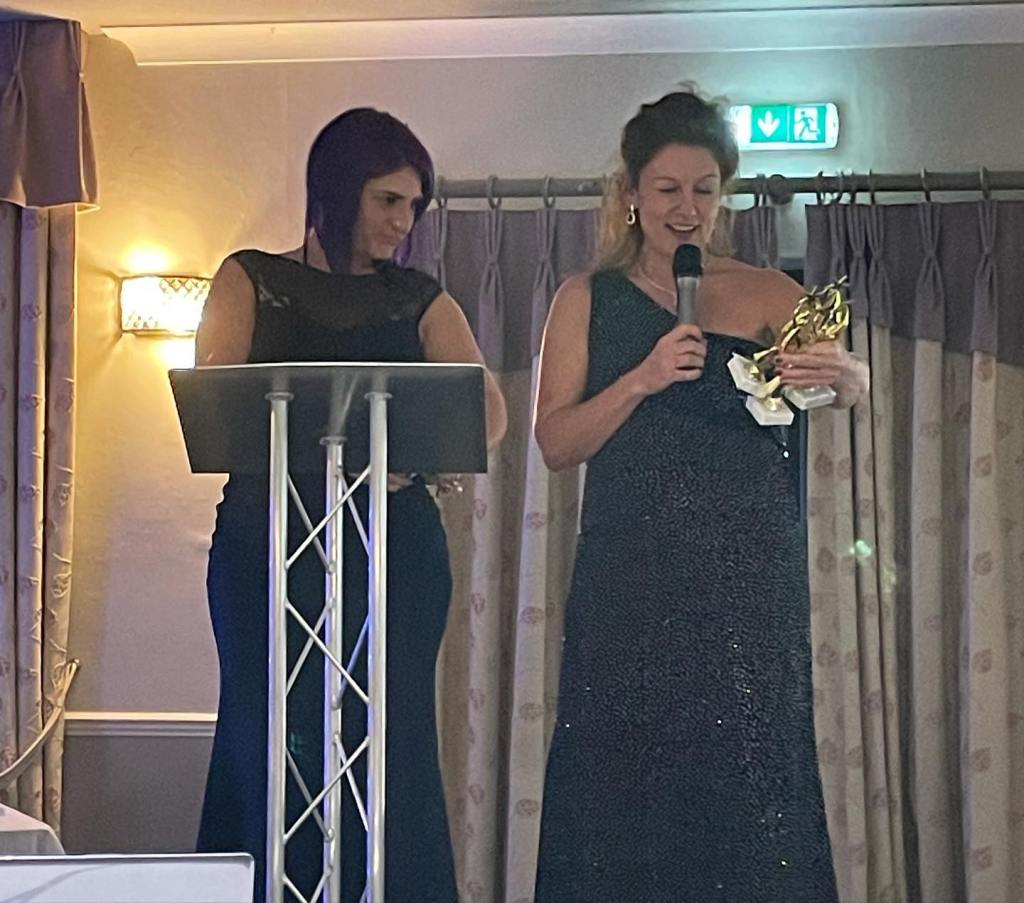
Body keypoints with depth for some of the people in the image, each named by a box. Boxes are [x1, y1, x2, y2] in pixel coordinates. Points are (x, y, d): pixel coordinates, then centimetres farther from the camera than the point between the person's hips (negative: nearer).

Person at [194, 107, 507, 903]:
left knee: (391, 741, -4)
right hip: (267, 539, -1)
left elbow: (489, 410, 0)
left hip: (395, 543, 1)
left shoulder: (420, 301, 15)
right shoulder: (252, 280, 12)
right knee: (270, 739, -5)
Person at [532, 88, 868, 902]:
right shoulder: (588, 300, 10)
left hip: (747, 581, 0)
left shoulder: (765, 294, 9)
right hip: (629, 580, 0)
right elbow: (556, 443, 1)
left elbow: (855, 386, -6)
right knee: (623, 783, -2)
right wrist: (643, 379, -13)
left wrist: (837, 371, -29)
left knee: (746, 780, -4)